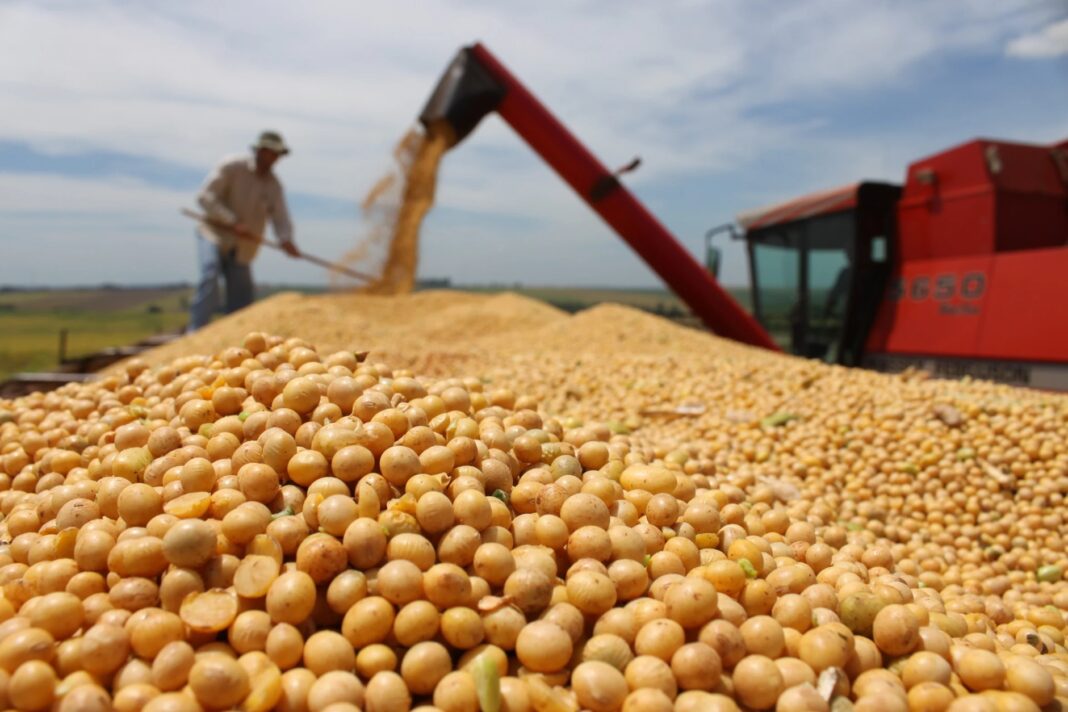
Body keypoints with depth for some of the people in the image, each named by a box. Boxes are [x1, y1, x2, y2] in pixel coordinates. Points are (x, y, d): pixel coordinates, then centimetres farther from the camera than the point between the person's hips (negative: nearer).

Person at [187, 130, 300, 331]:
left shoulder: (274, 185, 4)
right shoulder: (232, 167, -10)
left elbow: (280, 217, -6)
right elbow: (205, 196, -15)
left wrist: (286, 240, -27)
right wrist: (232, 222, -25)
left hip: (243, 248, 5)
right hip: (215, 234, -5)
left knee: (241, 296, 2)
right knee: (210, 278, -24)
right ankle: (196, 332, -23)